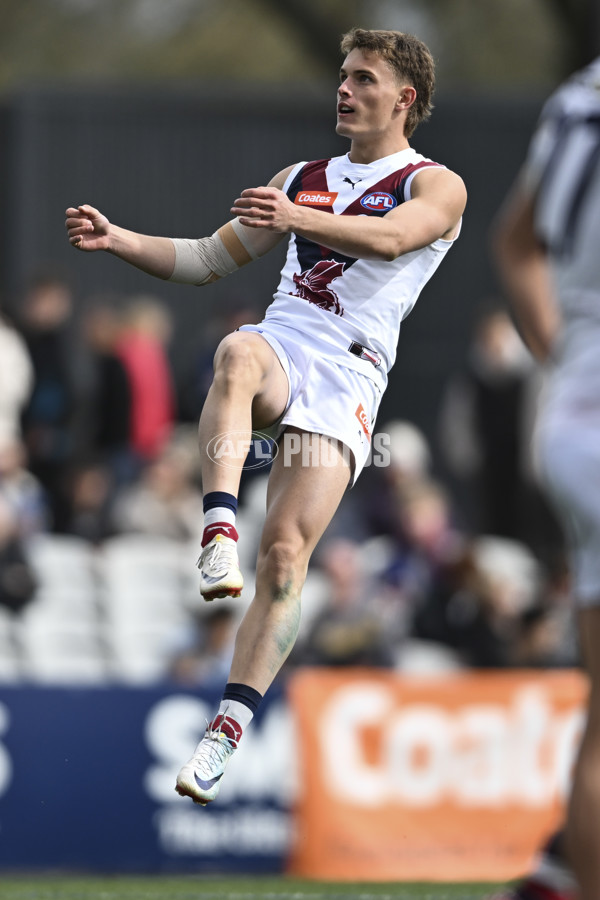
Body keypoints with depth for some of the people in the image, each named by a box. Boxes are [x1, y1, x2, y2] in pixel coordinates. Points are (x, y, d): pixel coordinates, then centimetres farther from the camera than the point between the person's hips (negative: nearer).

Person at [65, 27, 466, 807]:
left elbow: (391, 238, -13)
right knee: (238, 352, -37)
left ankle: (226, 734, -15)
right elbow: (207, 259, 29)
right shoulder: (303, 179, 28)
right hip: (283, 341, 3)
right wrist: (119, 240, 11)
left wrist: (297, 218, -31)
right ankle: (219, 532, -52)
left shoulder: (437, 186, 10)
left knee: (286, 551, -18)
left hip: (351, 372, -3)